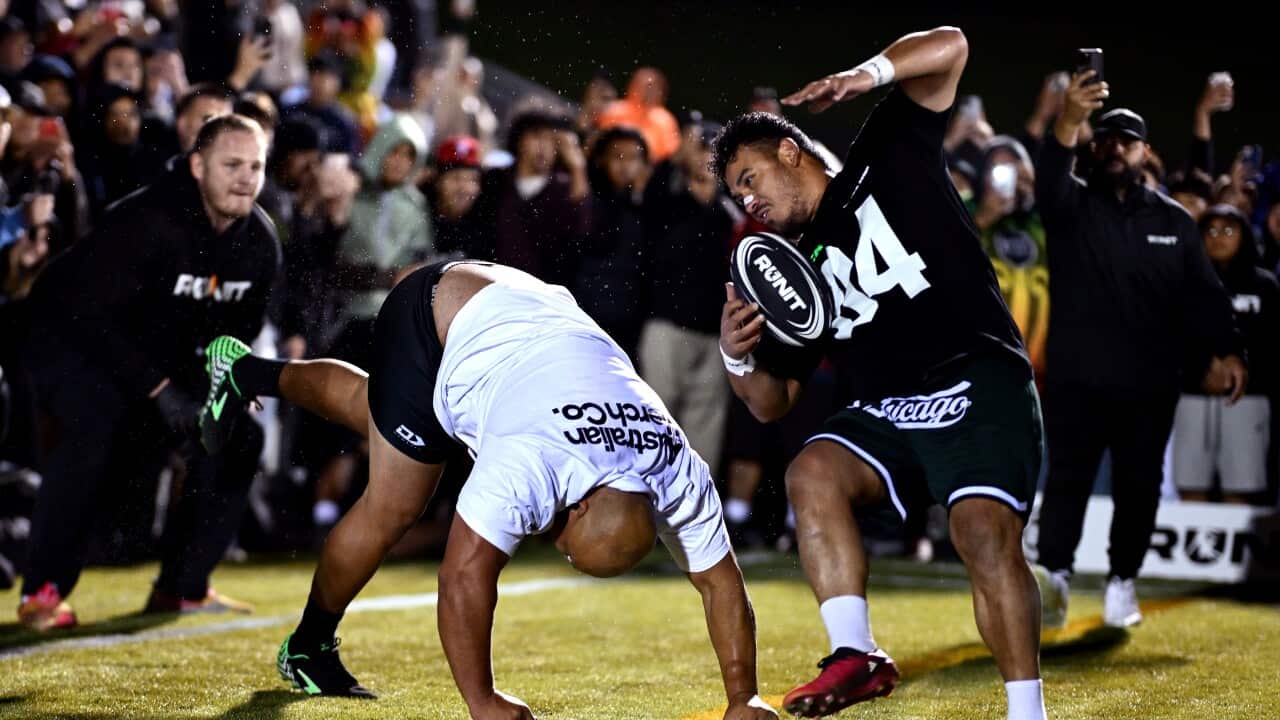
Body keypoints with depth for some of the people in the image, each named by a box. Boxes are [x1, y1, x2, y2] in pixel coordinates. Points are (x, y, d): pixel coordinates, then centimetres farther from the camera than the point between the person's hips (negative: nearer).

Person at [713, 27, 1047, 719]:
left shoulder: (885, 162, 8)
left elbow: (949, 46, 1)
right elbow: (772, 402, 19)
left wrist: (874, 72, -17)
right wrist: (737, 357, -2)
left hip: (980, 388, -5)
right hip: (884, 414, 6)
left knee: (986, 533, -25)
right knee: (812, 471, -22)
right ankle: (856, 656, -24)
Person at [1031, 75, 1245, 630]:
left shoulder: (1173, 221, 11)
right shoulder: (1072, 206, 3)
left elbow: (1204, 294, 8)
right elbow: (1050, 180, -21)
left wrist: (1224, 352, -9)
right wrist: (1070, 122, -40)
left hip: (1150, 383, 3)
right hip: (1077, 379, -2)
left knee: (1139, 485, 6)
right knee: (1067, 475, -13)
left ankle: (1122, 581, 16)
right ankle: (1053, 575, -23)